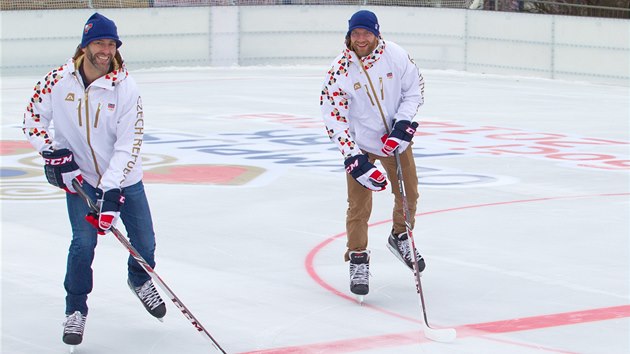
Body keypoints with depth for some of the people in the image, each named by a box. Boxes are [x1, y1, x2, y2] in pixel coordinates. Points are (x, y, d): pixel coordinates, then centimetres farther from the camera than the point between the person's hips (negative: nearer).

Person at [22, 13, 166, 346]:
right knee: (84, 241, -15)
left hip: (123, 180, 1)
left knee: (144, 243, 5)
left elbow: (128, 144, -17)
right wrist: (53, 152, -16)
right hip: (79, 177, -1)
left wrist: (112, 192, -25)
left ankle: (139, 279, 41)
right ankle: (75, 309, 5)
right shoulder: (58, 80, -12)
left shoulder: (125, 87, -15)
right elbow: (33, 119, 0)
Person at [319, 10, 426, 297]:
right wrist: (353, 158, -21)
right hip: (359, 144, -3)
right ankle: (358, 260, 12)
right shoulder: (339, 70, -19)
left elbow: (414, 91, -2)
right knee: (359, 206, -4)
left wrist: (403, 124, -17)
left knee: (408, 194, 15)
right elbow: (334, 117, -16)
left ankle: (400, 238, 41)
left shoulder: (396, 55, -15)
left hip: (395, 140, 3)